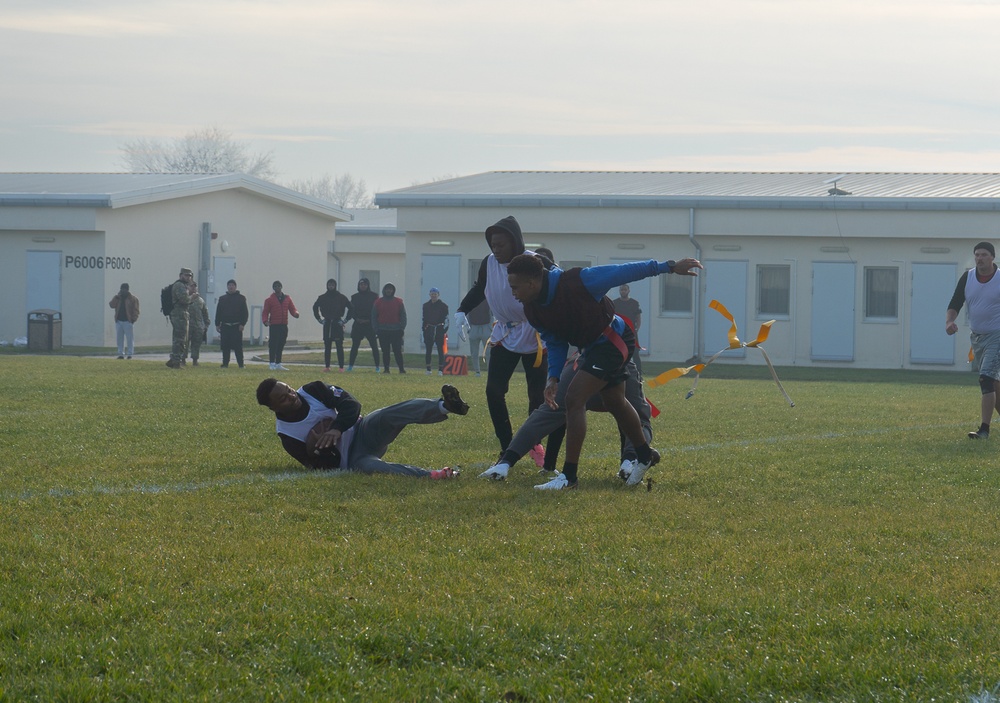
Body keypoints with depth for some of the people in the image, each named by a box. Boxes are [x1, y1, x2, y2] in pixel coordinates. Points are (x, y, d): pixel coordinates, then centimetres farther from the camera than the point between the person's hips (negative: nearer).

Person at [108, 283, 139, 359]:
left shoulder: (133, 299, 0)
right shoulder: (118, 298, 15)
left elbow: (136, 310, -3)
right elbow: (112, 305, 0)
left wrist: (133, 319, -14)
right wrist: (117, 297, -6)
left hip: (128, 321, -5)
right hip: (118, 321, 5)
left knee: (129, 338, -6)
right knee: (119, 338, 5)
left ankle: (130, 354, -4)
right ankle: (121, 354, 9)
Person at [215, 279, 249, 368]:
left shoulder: (241, 298, 6)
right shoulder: (222, 298, 14)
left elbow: (245, 312, 3)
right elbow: (218, 312, 15)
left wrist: (242, 324, -8)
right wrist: (217, 324, 7)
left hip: (237, 326, -3)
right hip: (225, 326, 3)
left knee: (238, 346, -7)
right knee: (225, 347, 1)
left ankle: (241, 364, -5)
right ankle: (225, 363, 6)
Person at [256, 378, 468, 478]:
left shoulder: (312, 391, 0)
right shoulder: (286, 433, -6)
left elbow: (351, 404, -8)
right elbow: (324, 466, -7)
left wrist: (337, 429, -26)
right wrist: (323, 452, -30)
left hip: (361, 431, 4)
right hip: (347, 460, -4)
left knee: (388, 416, -28)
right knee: (365, 465, -39)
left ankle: (445, 406, -53)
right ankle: (430, 475, -61)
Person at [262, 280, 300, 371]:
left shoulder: (287, 298, 13)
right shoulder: (270, 300, 3)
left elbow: (292, 309, 11)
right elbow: (265, 312, 1)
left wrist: (296, 314, -12)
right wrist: (265, 321, -17)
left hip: (284, 326, 4)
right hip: (274, 325, -4)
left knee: (281, 346, 9)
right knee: (273, 345, -9)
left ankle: (278, 364, 16)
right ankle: (272, 364, -6)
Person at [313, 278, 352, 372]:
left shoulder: (341, 297, -2)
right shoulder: (322, 297, 7)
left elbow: (350, 307, 0)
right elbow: (315, 307, 19)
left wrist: (345, 319, -3)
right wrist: (319, 319, 11)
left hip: (337, 323, -3)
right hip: (327, 324, 3)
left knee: (339, 346, -4)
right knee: (327, 346, 5)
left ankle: (341, 367, -4)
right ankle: (327, 366, 9)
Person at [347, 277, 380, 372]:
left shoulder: (374, 296, 3)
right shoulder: (355, 297, 10)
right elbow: (351, 311, 7)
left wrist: (369, 320, -11)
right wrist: (357, 319, -9)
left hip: (370, 324, -2)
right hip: (358, 324, 2)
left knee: (374, 346, -4)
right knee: (355, 345, 1)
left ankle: (377, 367, -1)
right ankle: (350, 365, 5)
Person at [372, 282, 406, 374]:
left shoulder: (398, 302, 6)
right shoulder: (378, 302, 8)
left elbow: (403, 316, 7)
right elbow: (374, 317, 8)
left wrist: (402, 328, -3)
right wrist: (376, 329, -1)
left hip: (396, 331, -1)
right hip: (383, 331, 1)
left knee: (397, 351, -3)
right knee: (385, 351, 3)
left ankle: (401, 369, -1)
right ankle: (386, 369, 7)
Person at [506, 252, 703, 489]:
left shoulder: (576, 282, -31)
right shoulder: (532, 310, -8)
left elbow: (623, 272, -23)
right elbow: (555, 343, 6)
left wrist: (669, 267, -18)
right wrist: (553, 377, -9)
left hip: (614, 342, -8)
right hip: (591, 346, 8)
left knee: (574, 397, -19)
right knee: (615, 403, 24)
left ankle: (569, 476, -16)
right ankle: (645, 456, 48)